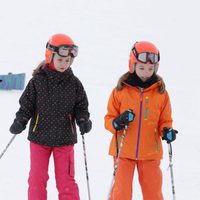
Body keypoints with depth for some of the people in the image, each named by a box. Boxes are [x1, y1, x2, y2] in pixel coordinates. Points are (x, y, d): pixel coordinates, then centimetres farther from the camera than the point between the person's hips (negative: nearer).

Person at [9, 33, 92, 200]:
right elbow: (27, 105, 1)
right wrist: (20, 122, -14)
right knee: (37, 179, 3)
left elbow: (81, 106, 7)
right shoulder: (38, 81, -4)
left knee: (66, 180, 2)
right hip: (39, 137, 0)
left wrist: (83, 121, -12)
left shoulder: (74, 83, -1)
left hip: (65, 138, 0)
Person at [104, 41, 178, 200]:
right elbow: (109, 119, 2)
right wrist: (118, 123, -20)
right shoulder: (120, 90, -2)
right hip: (123, 151, -1)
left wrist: (167, 131, -13)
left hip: (150, 152, 1)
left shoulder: (161, 92, 2)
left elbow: (164, 120, 9)